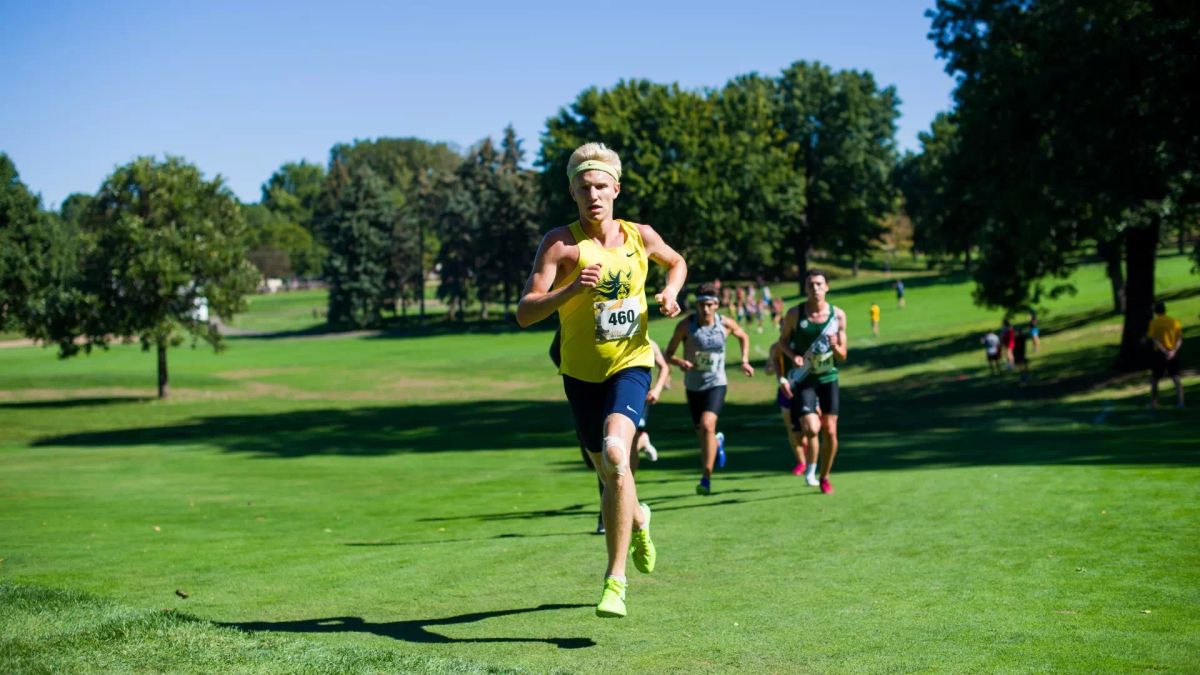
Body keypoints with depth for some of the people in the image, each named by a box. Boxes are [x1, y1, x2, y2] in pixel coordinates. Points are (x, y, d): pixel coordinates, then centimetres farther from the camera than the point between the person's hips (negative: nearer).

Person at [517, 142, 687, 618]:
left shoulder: (640, 237, 0)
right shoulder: (561, 243, -10)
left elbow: (677, 262, 23)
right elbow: (524, 313, -17)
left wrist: (670, 293, 1)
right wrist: (571, 289, -32)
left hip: (630, 364, -1)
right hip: (581, 373, 1)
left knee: (616, 453, -26)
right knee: (608, 474, 12)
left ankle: (615, 580, -20)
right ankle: (638, 521, 49)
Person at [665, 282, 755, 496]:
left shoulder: (726, 324, -7)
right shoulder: (686, 325, -11)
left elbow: (743, 337, 16)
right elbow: (668, 354, -6)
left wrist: (745, 361, 6)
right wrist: (680, 362, -27)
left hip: (716, 383, -2)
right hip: (693, 386, 2)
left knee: (707, 425, -24)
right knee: (702, 432, 12)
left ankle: (706, 478, -17)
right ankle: (718, 442, 51)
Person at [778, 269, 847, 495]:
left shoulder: (838, 315, -4)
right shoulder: (795, 313, -9)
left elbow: (843, 356, 2)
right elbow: (783, 340, 6)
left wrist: (835, 346, -21)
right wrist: (792, 355, -14)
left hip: (828, 378, 2)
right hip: (803, 380, -2)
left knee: (830, 432, 3)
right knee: (811, 429, -18)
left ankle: (825, 477, 25)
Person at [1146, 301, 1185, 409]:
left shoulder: (1154, 323, -4)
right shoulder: (1174, 322, 6)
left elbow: (1154, 340, -13)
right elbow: (1180, 339, -2)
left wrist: (1164, 351, -16)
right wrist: (1174, 351, -12)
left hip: (1159, 353, -2)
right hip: (1173, 354, 2)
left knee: (1154, 378, 11)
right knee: (1176, 378, 2)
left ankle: (1153, 402, 15)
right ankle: (1180, 401, -9)